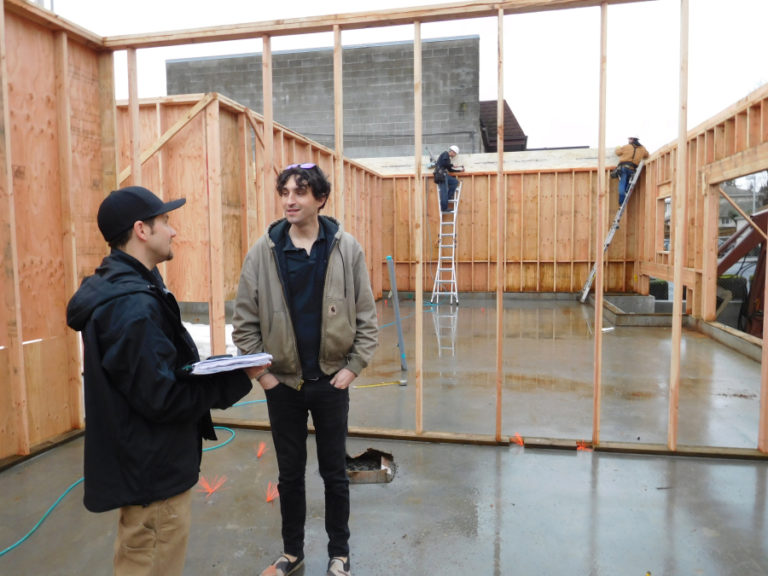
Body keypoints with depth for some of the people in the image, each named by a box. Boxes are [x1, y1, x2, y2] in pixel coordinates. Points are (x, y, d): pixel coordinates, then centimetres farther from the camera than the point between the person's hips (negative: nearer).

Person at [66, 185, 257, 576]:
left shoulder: (124, 288, 6)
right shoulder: (133, 306, -27)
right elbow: (163, 399, -27)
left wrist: (216, 368, 0)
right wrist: (238, 379, -21)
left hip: (144, 460, 10)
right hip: (152, 468, -10)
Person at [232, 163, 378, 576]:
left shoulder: (346, 248, -7)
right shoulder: (262, 251, -6)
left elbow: (366, 315, -4)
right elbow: (244, 319, -2)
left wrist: (354, 367, -8)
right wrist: (260, 371, -5)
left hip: (331, 381, -1)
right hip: (282, 383, 1)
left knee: (335, 472, 14)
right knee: (289, 474, 17)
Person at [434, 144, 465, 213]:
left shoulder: (448, 157, 27)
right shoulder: (446, 154, 0)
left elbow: (450, 169, 27)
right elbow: (444, 163, -17)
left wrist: (459, 170, 25)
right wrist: (452, 165, -3)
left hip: (444, 174, 9)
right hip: (441, 174, -9)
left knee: (455, 181, 9)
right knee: (444, 191, -11)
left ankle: (449, 196, 3)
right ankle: (444, 208, -11)